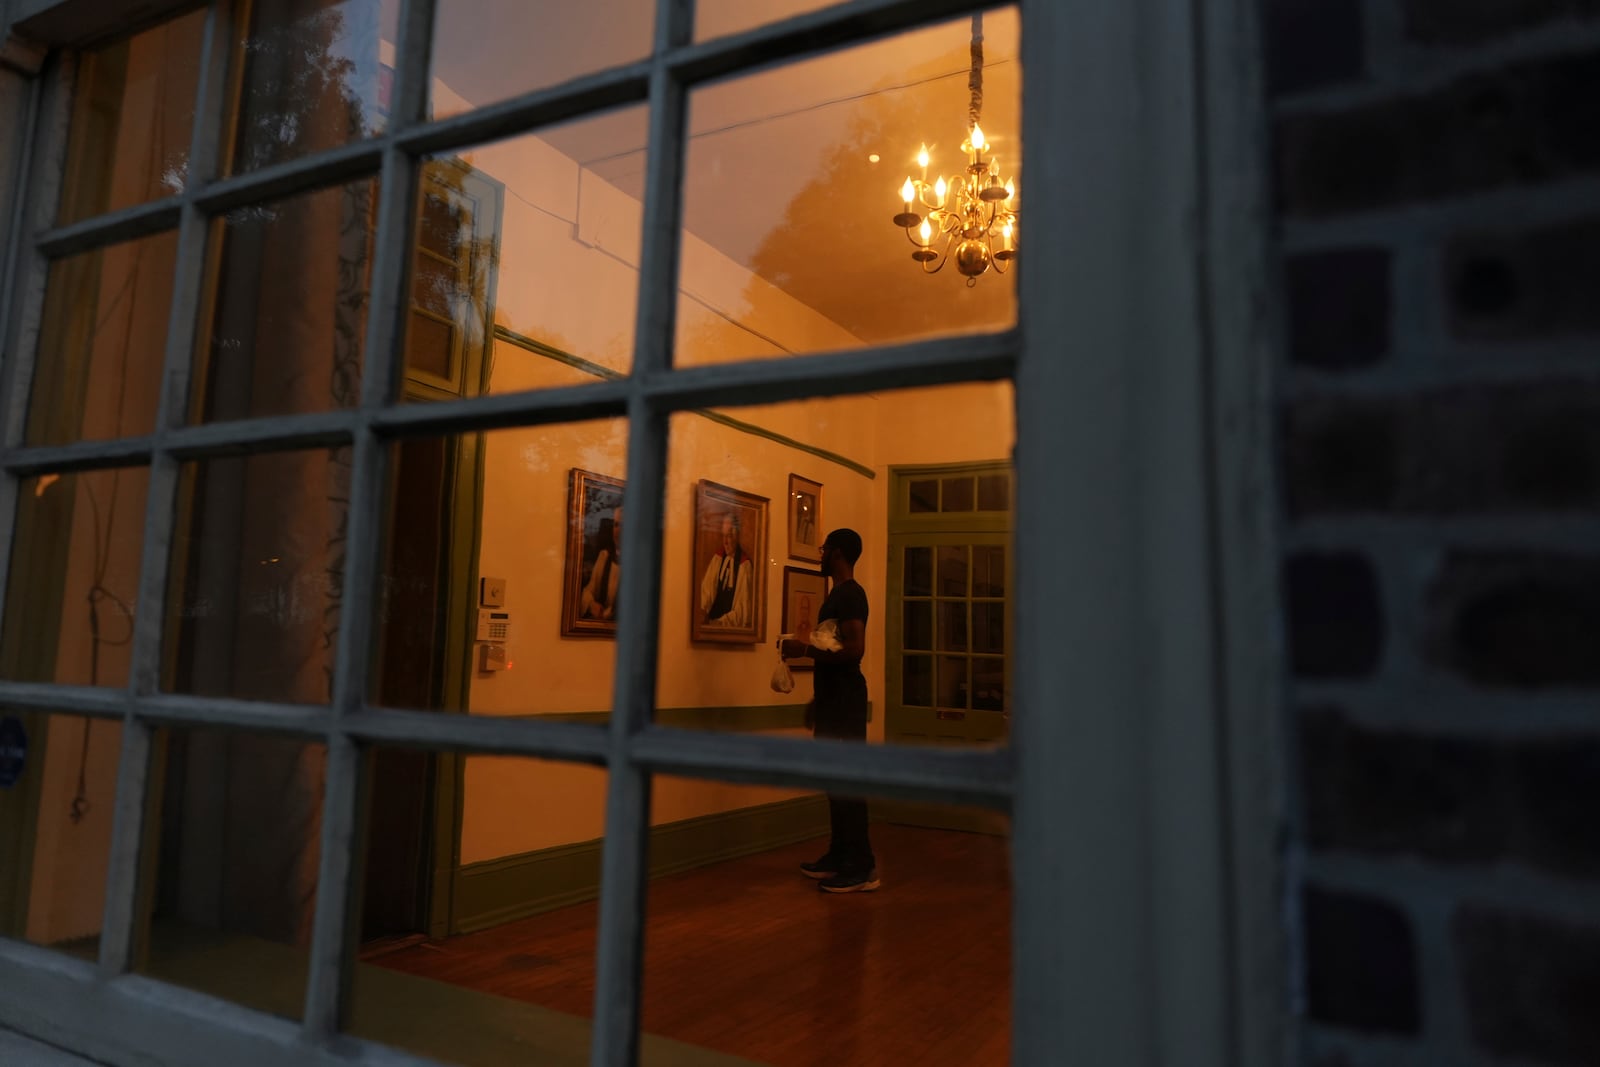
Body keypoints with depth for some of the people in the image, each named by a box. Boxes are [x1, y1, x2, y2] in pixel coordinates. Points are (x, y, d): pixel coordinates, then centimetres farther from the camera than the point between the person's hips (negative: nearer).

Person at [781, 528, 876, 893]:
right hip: (835, 697, 10)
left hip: (844, 698, -10)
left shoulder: (849, 594, -15)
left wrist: (805, 650, -20)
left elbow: (854, 650, -25)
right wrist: (818, 699, 24)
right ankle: (840, 856, 21)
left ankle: (862, 868, -5)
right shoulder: (841, 593, 16)